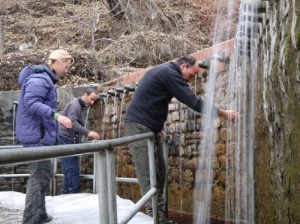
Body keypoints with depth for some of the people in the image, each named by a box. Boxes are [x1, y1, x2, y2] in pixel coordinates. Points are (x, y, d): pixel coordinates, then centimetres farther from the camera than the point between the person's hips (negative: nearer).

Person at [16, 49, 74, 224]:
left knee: (41, 175, 16)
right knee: (40, 175, -12)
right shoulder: (39, 79, -13)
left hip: (41, 134, 11)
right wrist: (56, 115, -32)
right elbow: (31, 103, -24)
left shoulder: (47, 79, 18)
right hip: (36, 134, -11)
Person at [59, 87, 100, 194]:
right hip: (65, 139, -10)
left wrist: (90, 134, 8)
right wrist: (88, 132, -29)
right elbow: (72, 122, -26)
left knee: (70, 168, 9)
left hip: (70, 140, 10)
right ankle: (75, 192, -11)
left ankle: (66, 192, 13)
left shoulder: (80, 107, 20)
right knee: (72, 168, -12)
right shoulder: (74, 104, -12)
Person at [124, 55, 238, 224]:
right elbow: (193, 101, -17)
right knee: (148, 175, -11)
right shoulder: (169, 73, -14)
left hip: (149, 127, 10)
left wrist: (157, 127, 14)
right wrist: (224, 113, -12)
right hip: (138, 126, -10)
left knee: (159, 172, 8)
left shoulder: (165, 72, 17)